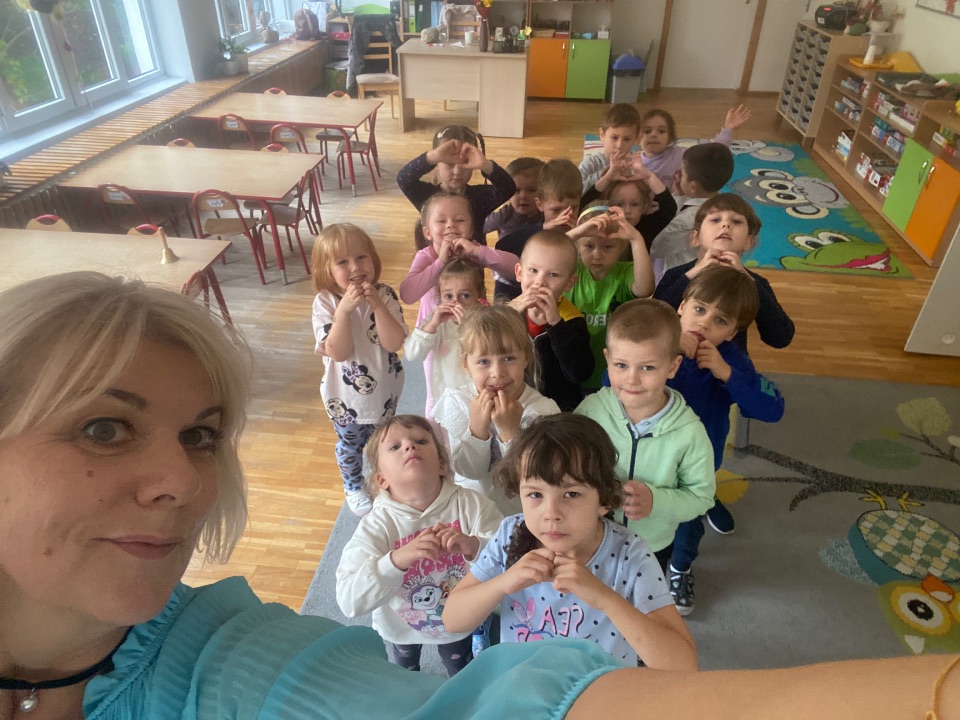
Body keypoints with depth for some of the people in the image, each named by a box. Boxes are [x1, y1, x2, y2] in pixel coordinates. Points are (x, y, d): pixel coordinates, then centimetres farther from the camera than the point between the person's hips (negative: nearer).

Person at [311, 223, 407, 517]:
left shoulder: (384, 295, -18)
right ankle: (354, 488, 50)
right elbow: (338, 352, -30)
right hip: (345, 396, -1)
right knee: (350, 445, 23)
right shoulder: (325, 302, -21)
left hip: (383, 390, 2)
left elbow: (394, 343, -26)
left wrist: (377, 305, -36)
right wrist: (344, 309, -39)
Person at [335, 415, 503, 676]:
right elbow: (349, 601, -36)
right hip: (401, 629, 0)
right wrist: (398, 559, -51)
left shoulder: (470, 504, -26)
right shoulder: (377, 525, -29)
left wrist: (472, 545, -47)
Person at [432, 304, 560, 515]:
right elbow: (470, 471, -8)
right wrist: (477, 428, -24)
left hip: (522, 510, 0)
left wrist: (510, 432, -27)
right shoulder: (456, 401, -6)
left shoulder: (543, 410, -11)